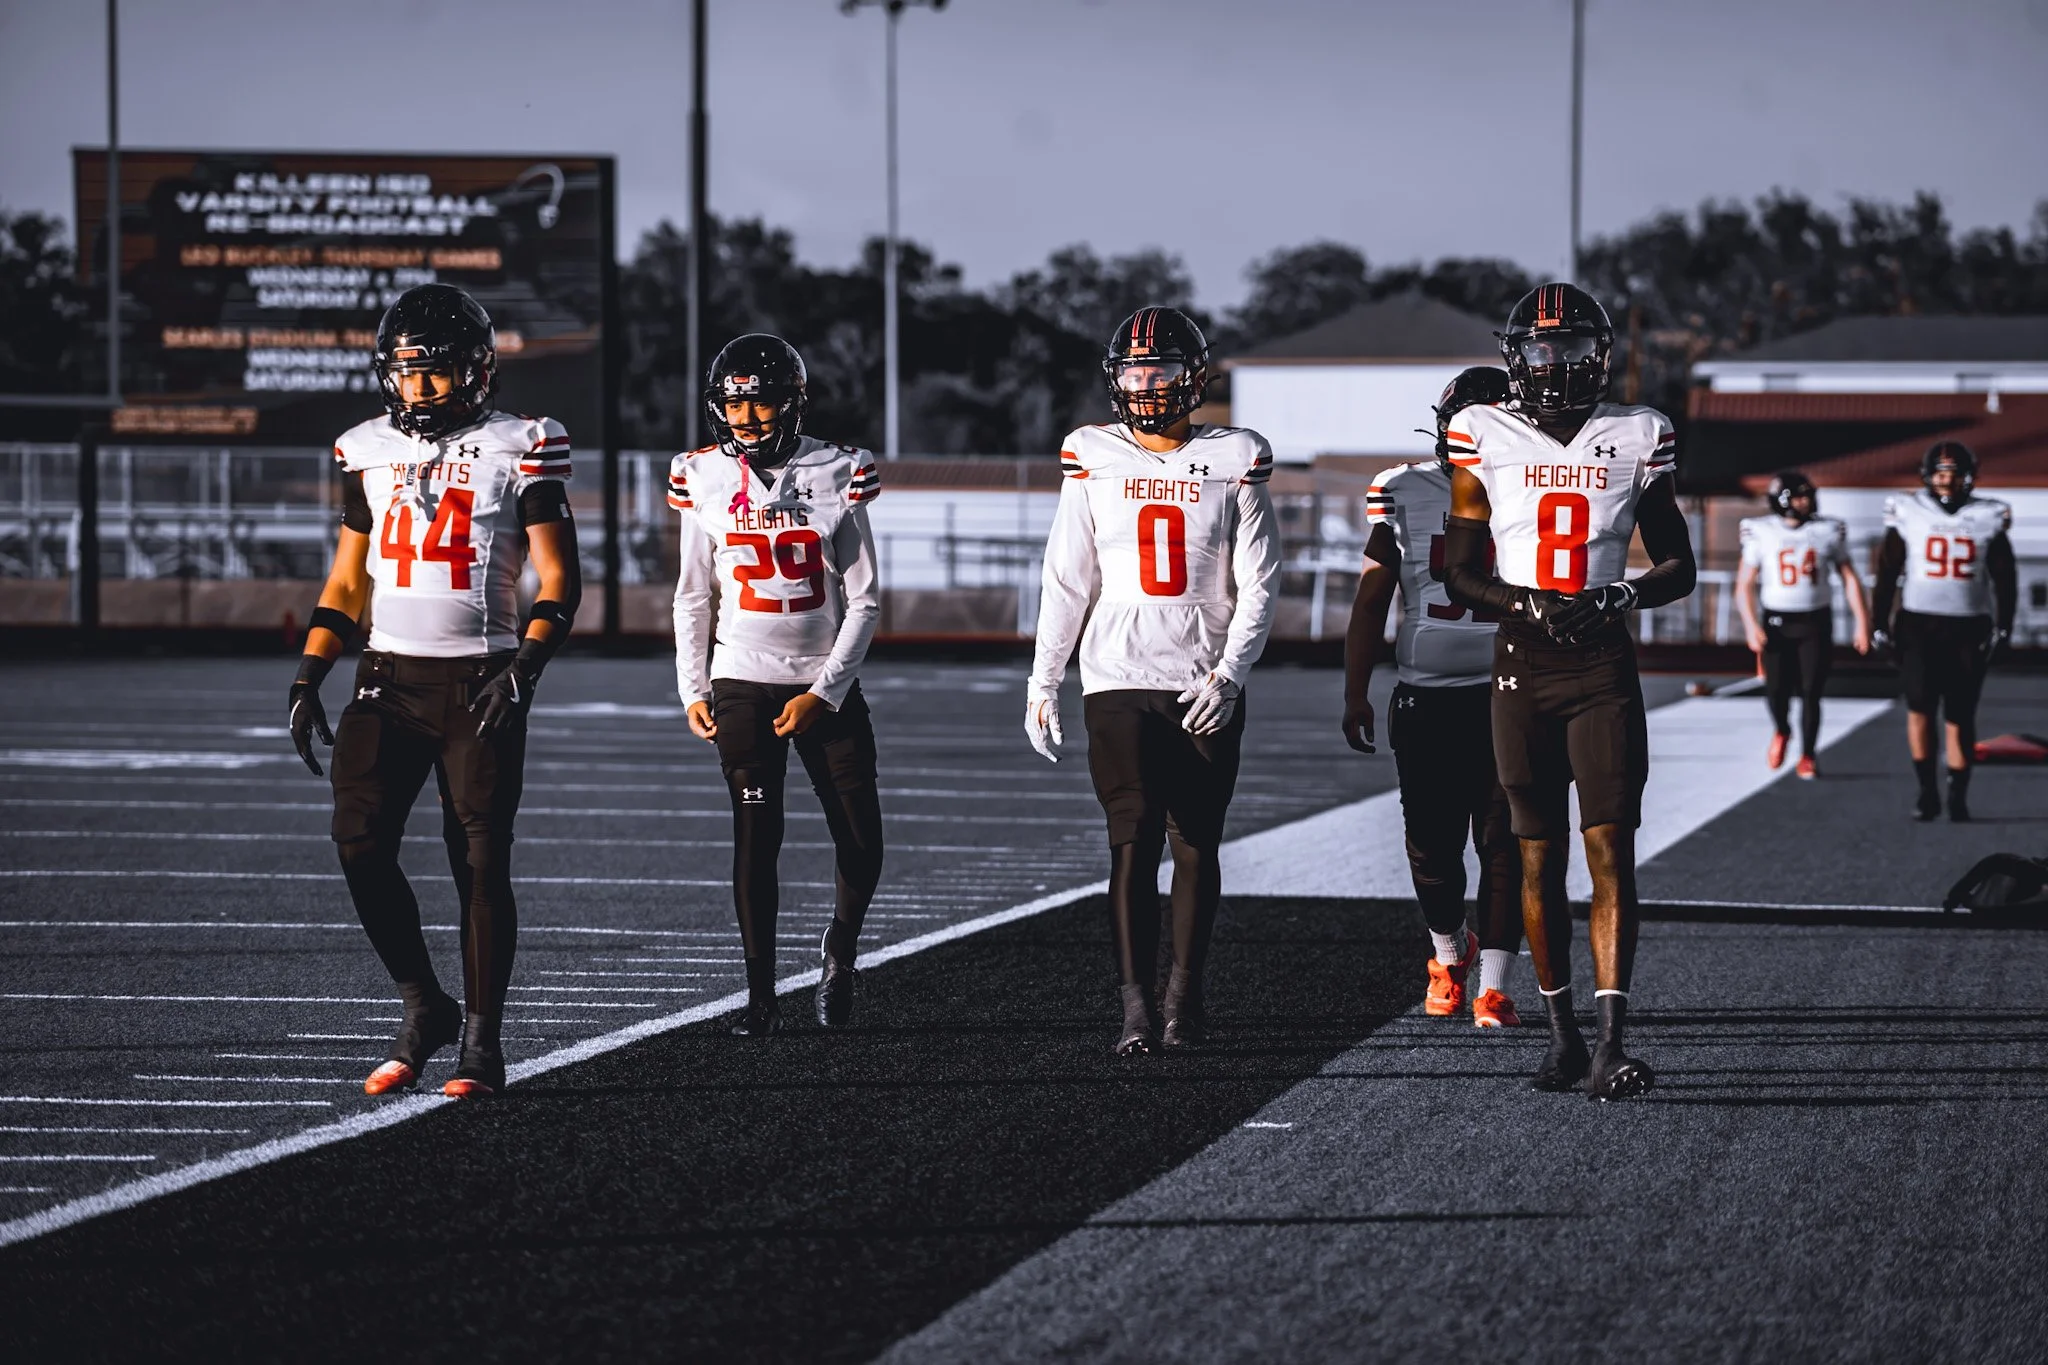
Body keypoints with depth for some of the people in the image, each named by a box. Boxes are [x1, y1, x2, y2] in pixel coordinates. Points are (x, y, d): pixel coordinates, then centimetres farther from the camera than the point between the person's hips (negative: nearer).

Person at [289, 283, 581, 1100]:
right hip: (390, 679, 4)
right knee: (360, 841, -11)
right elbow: (348, 583, 17)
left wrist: (524, 668, -18)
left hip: (478, 685, -4)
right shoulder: (370, 453, 11)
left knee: (481, 863, -2)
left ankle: (482, 1040, 8)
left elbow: (560, 583, -3)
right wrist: (307, 680, 8)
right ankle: (423, 1007, 5)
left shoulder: (516, 452, -3)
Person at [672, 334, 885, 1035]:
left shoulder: (836, 476, -4)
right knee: (756, 839, -8)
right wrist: (694, 689, 2)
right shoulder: (706, 479, 2)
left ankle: (839, 951, 26)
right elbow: (694, 596, 10)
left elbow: (864, 600, -3)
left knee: (862, 846, -2)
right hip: (742, 681, 0)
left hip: (826, 684, 0)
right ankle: (761, 997, 0)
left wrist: (824, 693, -10)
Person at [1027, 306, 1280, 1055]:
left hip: (1207, 685, 0)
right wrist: (1042, 683, 7)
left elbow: (1258, 585, 2)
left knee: (1197, 844, 2)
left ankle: (1184, 997, 12)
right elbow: (1066, 580, 9)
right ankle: (1137, 1005, -8)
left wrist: (1230, 672, -9)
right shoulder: (1094, 459, 5)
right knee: (1134, 838, -8)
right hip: (1118, 680, 0)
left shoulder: (1233, 461, 2)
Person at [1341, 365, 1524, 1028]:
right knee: (1434, 844, 5)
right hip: (1426, 697, 1)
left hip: (1509, 694, -1)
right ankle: (1450, 950, 31)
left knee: (1504, 843, -6)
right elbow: (1371, 602, 8)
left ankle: (1492, 987, -2)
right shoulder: (1404, 493, 4)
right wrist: (1355, 695, 4)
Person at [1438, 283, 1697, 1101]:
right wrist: (1529, 604, -13)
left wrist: (1619, 596, -11)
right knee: (1540, 858, 5)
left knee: (1611, 851, -10)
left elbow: (1679, 565, 10)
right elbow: (1458, 574, 5)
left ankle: (1610, 1046, -16)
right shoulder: (1485, 440, 4)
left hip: (1604, 666, -1)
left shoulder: (1634, 440, 5)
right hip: (1520, 664, 1)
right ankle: (1563, 1038, 14)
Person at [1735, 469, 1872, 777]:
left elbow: (1849, 579, 6)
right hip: (1776, 622, 0)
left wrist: (1862, 622, -1)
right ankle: (1781, 732, 28)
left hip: (1815, 622, 0)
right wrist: (1751, 624, -12)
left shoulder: (1828, 532, 1)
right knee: (1776, 690, -6)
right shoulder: (1761, 533, -2)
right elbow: (1745, 584, 1)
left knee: (1810, 692, -3)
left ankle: (1807, 757, 13)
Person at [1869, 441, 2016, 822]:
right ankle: (1927, 791, -3)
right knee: (1920, 707, -12)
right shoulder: (1909, 513, 1)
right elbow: (1887, 572, 4)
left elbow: (2004, 577, 8)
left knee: (1961, 717, 2)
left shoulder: (1987, 518, 4)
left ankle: (1958, 797, 12)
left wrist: (2003, 626, 1)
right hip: (1919, 623, -1)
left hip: (1969, 628, 1)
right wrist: (1881, 623, 0)